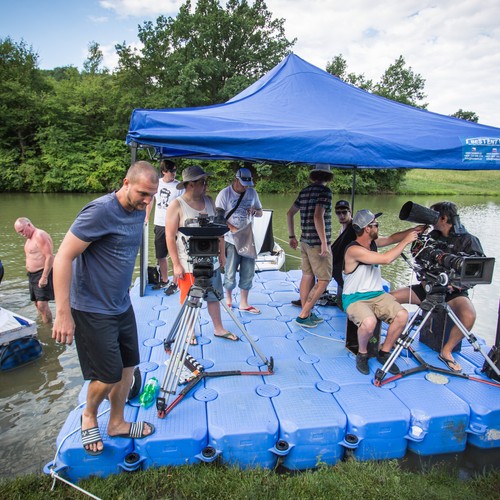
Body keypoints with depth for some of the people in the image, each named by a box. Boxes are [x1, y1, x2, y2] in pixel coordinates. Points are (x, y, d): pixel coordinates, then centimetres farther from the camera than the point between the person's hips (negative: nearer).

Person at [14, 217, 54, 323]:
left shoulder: (40, 235, -16)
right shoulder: (29, 238, 15)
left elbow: (50, 257, -24)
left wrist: (44, 277, -26)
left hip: (43, 273, -10)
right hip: (32, 274, 10)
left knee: (42, 305, -12)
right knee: (37, 304, 14)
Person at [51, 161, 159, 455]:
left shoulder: (138, 212, 2)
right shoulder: (100, 211, -23)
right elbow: (63, 258, -23)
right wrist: (63, 314, -23)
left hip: (122, 306, 8)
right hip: (93, 312, -7)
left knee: (128, 367, 14)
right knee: (109, 375, 2)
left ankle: (117, 423, 36)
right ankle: (89, 416, 34)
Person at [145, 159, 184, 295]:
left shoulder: (179, 187, -9)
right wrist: (146, 218, 17)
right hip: (159, 225, 5)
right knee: (161, 256, 15)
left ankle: (175, 283, 15)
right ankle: (164, 280, 33)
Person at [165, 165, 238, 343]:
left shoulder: (209, 201, 6)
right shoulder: (176, 205, -11)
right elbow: (170, 237, -13)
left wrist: (222, 253, 12)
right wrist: (176, 264, -15)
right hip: (188, 264, -5)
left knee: (214, 296, 15)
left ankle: (218, 329, 31)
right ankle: (190, 332, 28)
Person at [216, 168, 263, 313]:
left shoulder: (252, 192, 6)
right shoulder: (224, 194, -8)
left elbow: (260, 213, 15)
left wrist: (254, 211, -9)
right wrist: (234, 229, -23)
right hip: (231, 240, -4)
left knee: (248, 272, 8)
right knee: (230, 273, 4)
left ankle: (243, 303, 22)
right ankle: (228, 299, 27)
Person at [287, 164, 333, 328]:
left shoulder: (304, 191, 12)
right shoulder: (324, 191, -12)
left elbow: (289, 213, 17)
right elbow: (318, 216, -24)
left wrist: (292, 236, 24)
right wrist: (324, 243, -22)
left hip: (305, 241, 8)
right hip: (317, 243, -8)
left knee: (307, 276, 12)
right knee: (323, 280, -1)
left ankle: (306, 314, 19)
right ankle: (303, 315, -1)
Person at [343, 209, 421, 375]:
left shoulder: (373, 242, 5)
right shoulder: (354, 250, -21)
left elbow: (392, 238, 22)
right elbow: (386, 259, -26)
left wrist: (413, 230, 9)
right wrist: (406, 240, -15)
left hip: (377, 294, 8)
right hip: (355, 298, -8)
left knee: (402, 315, -17)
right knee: (369, 322, -36)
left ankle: (384, 353, 6)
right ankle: (362, 354, -2)